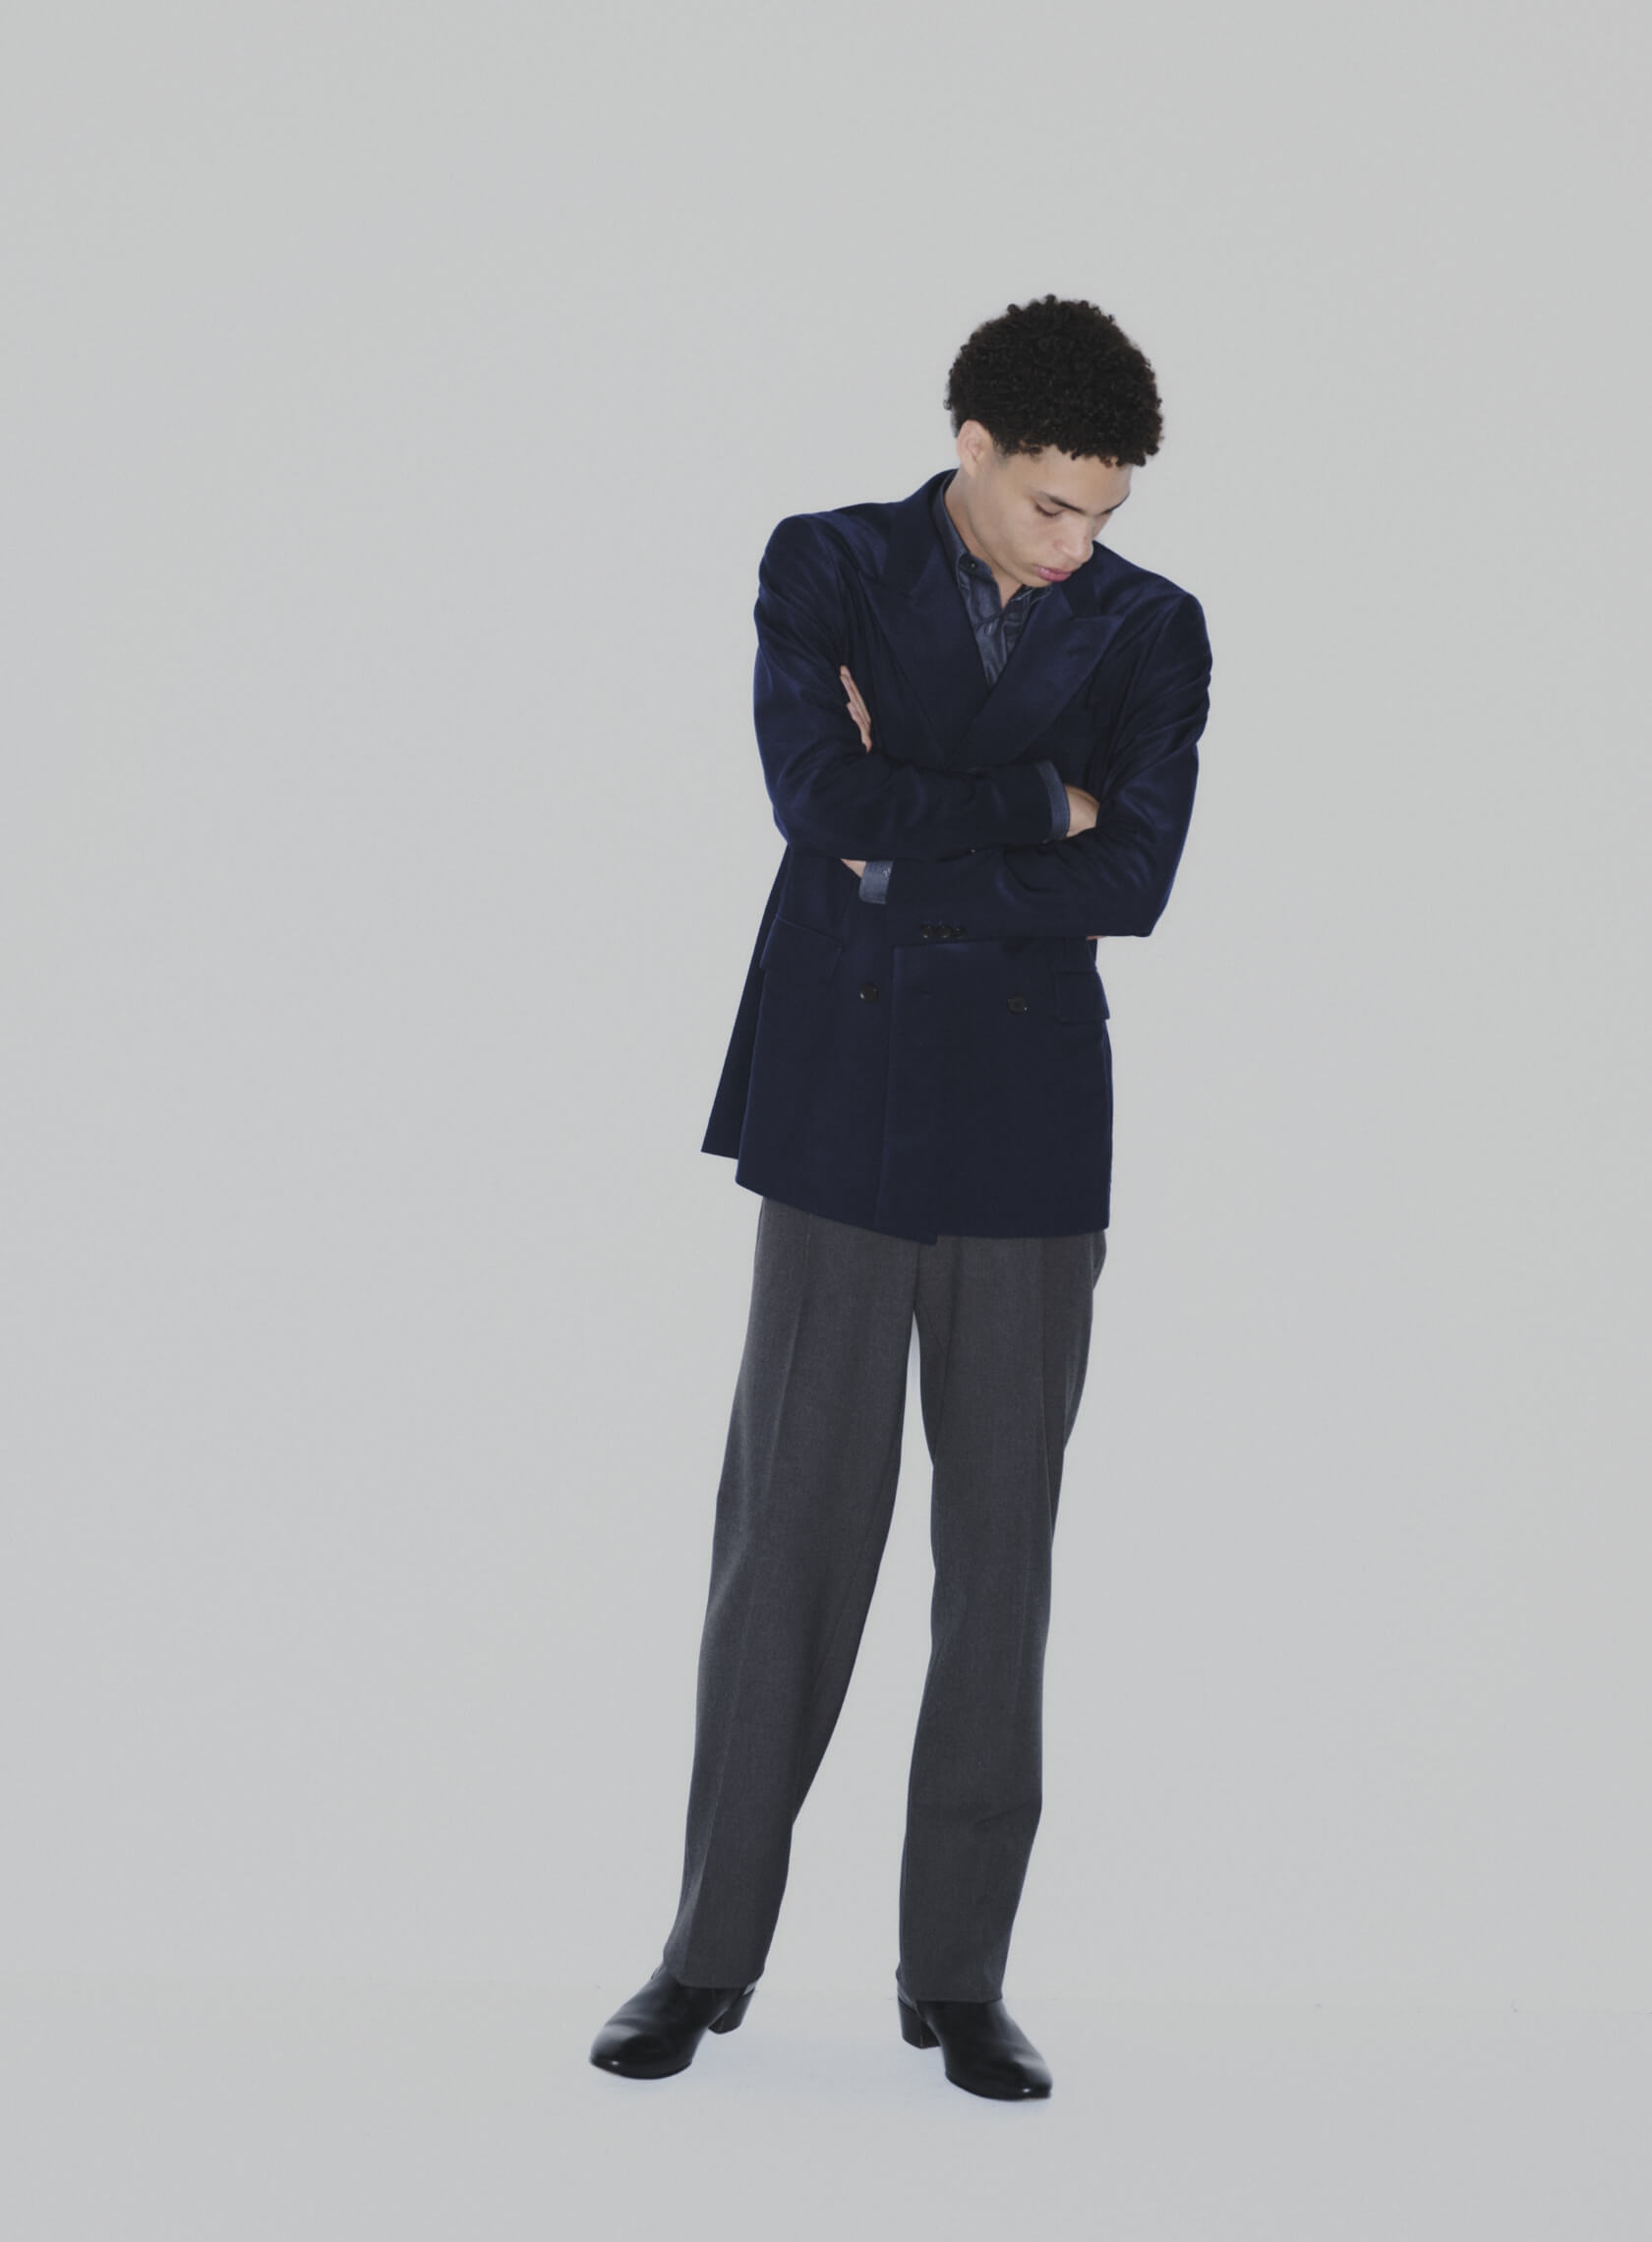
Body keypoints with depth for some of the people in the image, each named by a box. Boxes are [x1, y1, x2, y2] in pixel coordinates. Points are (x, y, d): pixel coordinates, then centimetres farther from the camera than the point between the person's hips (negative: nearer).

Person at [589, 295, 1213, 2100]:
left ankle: (958, 1974, 13)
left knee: (998, 1550, 4)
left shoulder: (1150, 628, 4)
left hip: (1032, 1137, 1)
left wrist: (908, 851, -10)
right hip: (840, 1119, -1)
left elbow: (1133, 880, -9)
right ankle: (712, 1950, 13)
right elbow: (821, 800, -14)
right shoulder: (824, 569, 2)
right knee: (790, 1527, 1)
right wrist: (1035, 804, -10)